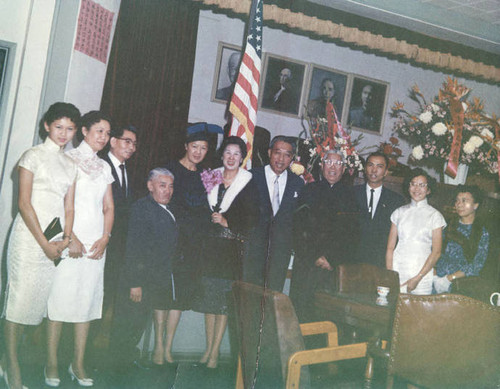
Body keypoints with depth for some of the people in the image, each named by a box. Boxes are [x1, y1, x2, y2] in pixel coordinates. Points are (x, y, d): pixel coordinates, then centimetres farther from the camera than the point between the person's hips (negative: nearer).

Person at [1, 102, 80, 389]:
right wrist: (44, 243, -13)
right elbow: (24, 203, -8)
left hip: (54, 240, 6)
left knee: (39, 298, 6)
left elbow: (69, 207, 12)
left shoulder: (71, 164, 15)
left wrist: (66, 239, -4)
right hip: (29, 236, -5)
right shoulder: (34, 156, -1)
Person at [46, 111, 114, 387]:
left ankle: (78, 364, 11)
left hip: (96, 242, 5)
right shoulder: (69, 159, -1)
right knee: (61, 296, -5)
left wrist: (104, 239, 1)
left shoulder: (104, 167, 17)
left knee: (88, 300, 4)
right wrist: (71, 238, -15)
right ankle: (52, 363, 5)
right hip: (69, 238, -5)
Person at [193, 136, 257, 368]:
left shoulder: (248, 184, -1)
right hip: (210, 245, 4)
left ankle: (215, 350, 5)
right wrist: (210, 217, -3)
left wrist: (226, 222, -11)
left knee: (224, 297, -3)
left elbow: (251, 220, -5)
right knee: (209, 295, 7)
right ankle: (209, 347, 17)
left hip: (232, 248, -3)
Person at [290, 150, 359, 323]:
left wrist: (331, 259, -7)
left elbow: (352, 234, 5)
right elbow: (299, 228, 3)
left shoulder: (349, 195, 12)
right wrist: (314, 257, -7)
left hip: (337, 266, 0)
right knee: (301, 310, -4)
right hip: (307, 263, 0)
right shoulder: (310, 190, 11)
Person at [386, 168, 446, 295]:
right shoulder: (399, 212, 11)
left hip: (423, 272, -1)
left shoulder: (434, 215, 5)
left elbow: (436, 252, -1)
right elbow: (390, 247, 8)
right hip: (397, 270, 1)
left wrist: (417, 278, -9)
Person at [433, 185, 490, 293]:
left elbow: (476, 266, -6)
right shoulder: (450, 226, 14)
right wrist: (435, 276, -7)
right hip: (437, 280, 3)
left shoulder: (482, 233, 3)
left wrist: (449, 278, -14)